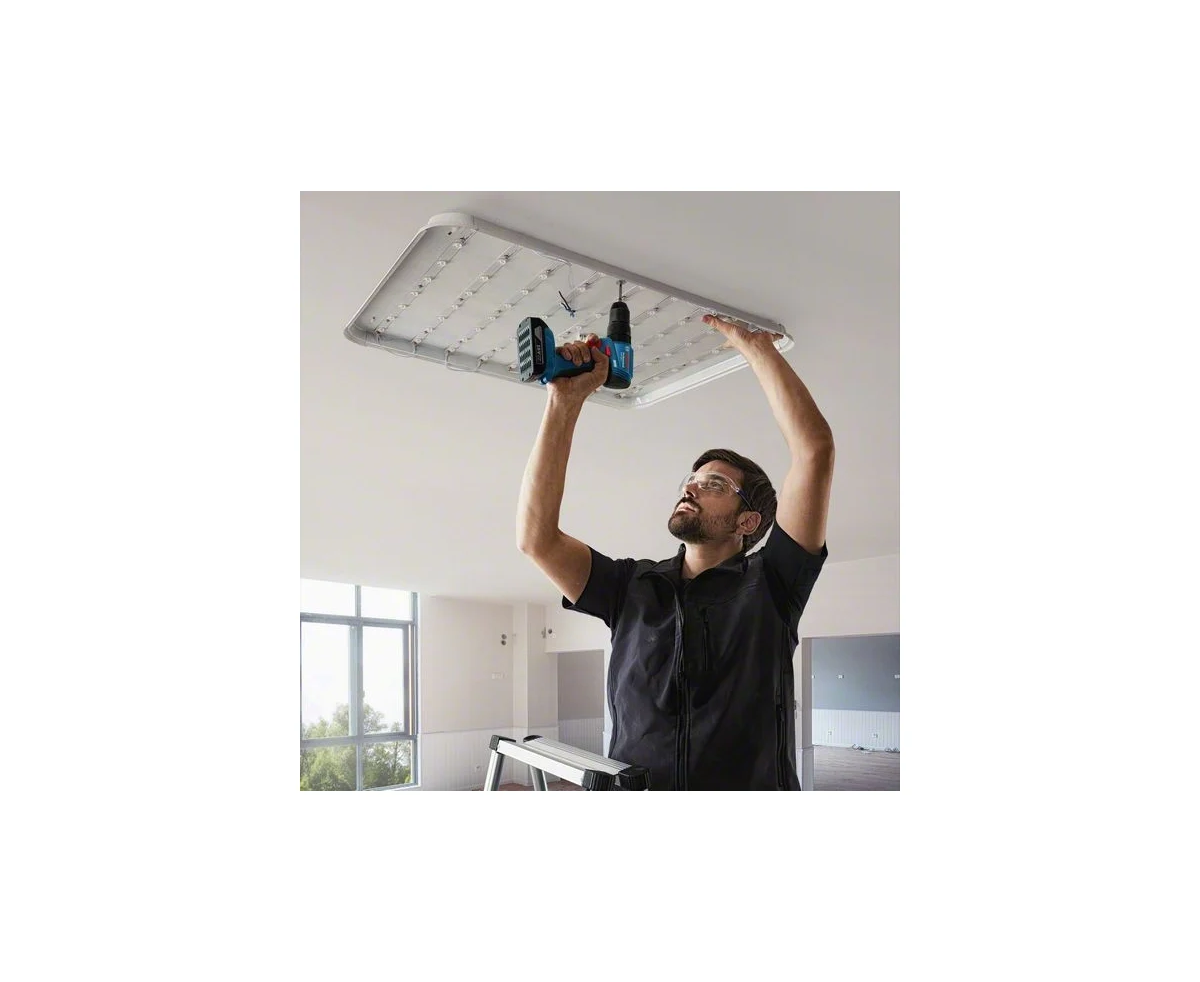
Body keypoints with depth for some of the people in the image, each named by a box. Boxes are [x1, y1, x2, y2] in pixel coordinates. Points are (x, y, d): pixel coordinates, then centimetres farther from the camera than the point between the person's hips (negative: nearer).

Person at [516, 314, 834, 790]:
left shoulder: (768, 584, 1)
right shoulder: (631, 587, 8)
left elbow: (815, 447, -8)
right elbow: (536, 536, -4)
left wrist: (754, 345, -4)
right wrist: (566, 401, -6)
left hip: (752, 785, -2)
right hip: (633, 782, 2)